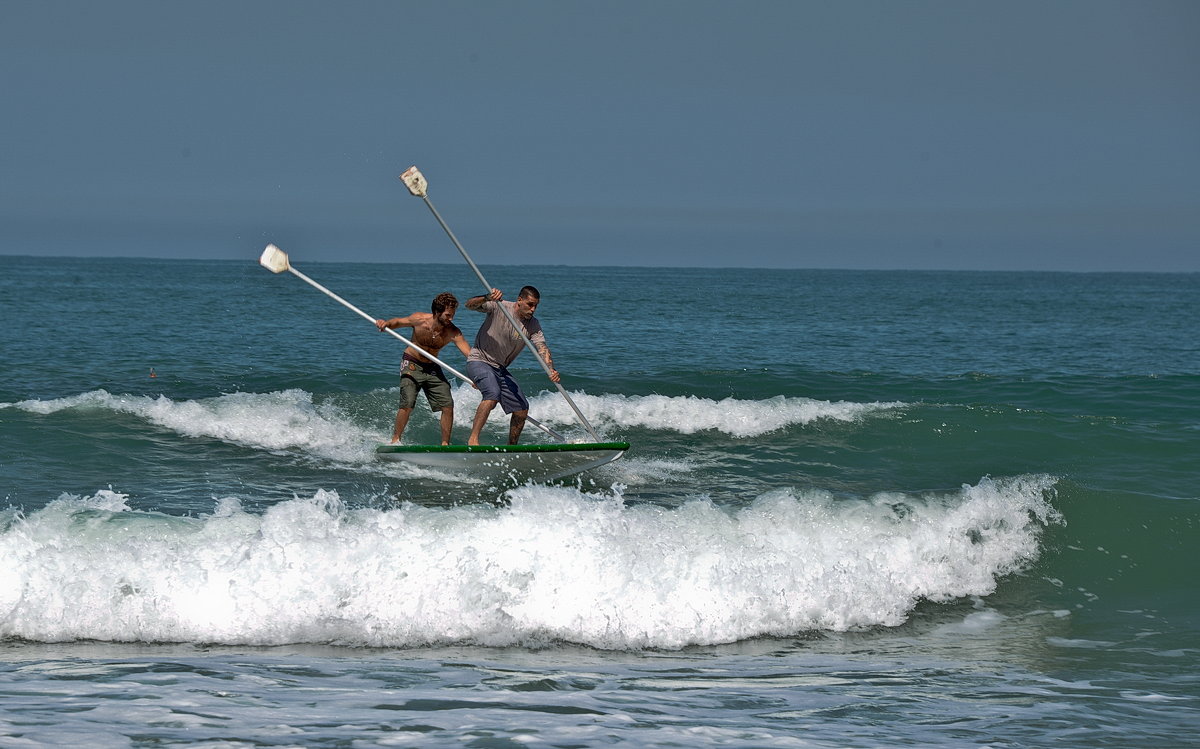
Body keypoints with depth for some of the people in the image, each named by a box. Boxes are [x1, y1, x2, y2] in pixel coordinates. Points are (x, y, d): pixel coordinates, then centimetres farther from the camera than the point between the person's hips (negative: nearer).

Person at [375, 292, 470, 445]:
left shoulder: (453, 332, -19)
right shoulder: (420, 320, -20)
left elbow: (469, 353, -28)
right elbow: (399, 322, -2)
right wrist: (385, 323, -25)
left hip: (432, 368, 3)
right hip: (412, 365, -3)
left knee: (448, 406, -6)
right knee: (407, 404, -18)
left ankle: (445, 444, 5)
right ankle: (395, 440, -3)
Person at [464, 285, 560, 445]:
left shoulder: (533, 325, 0)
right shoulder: (498, 307, -14)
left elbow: (542, 348, -12)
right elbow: (470, 305, -23)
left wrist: (551, 370, -31)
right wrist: (487, 298, -45)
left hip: (500, 369, 7)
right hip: (479, 361, -7)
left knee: (522, 409, 4)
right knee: (493, 394, -34)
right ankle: (473, 439, -35)